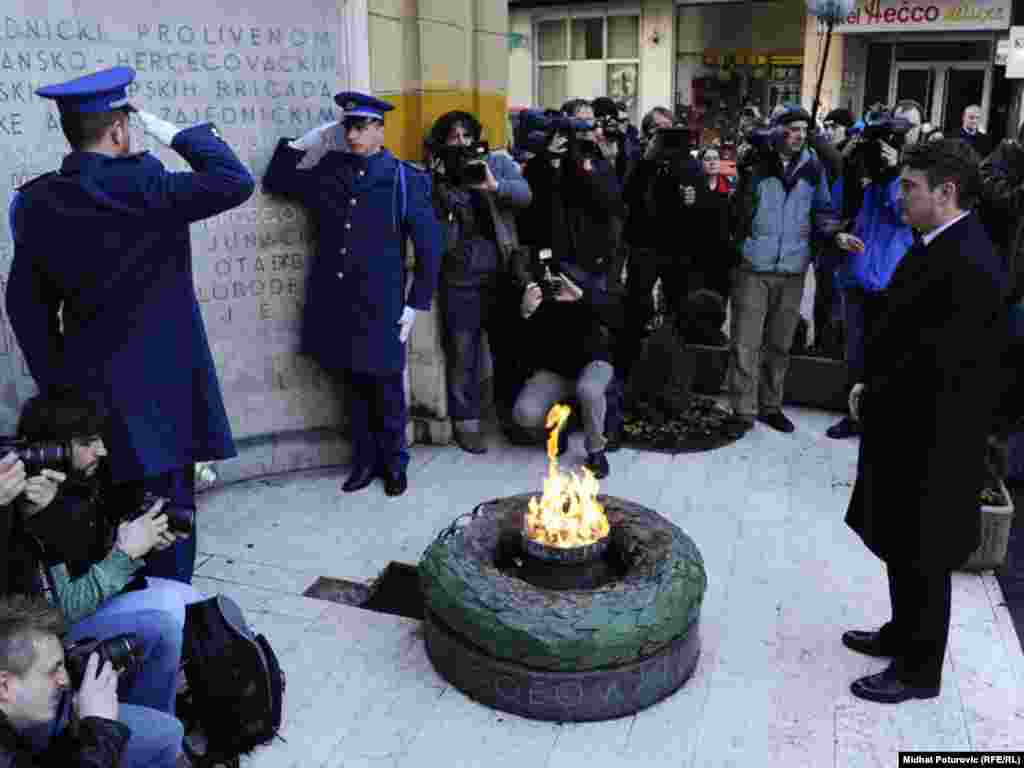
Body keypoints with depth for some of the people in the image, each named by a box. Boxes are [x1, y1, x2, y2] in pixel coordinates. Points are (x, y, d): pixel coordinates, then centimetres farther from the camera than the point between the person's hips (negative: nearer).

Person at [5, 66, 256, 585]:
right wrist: (178, 135, -7)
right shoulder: (141, 186, -17)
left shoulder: (37, 201, 2)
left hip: (86, 385, 7)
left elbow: (26, 304, 6)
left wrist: (53, 381, 14)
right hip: (158, 383, -6)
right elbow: (235, 182, -18)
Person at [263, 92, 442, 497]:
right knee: (352, 388, 13)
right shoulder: (329, 170, 7)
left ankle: (394, 463, 24)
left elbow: (429, 246, -2)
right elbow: (274, 182, 16)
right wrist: (305, 142, 3)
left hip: (380, 307, -3)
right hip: (334, 304, 4)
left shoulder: (406, 179, -4)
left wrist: (416, 304, -4)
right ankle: (365, 460, 28)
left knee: (386, 391, 7)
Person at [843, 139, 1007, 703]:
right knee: (902, 547, 23)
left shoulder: (969, 265, -25)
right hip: (907, 429, 9)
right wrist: (870, 388, 3)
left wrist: (872, 396, -13)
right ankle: (904, 635, 42)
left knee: (921, 557, 7)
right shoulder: (936, 247, 6)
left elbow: (933, 362, -26)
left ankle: (918, 670, 26)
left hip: (931, 441, -9)